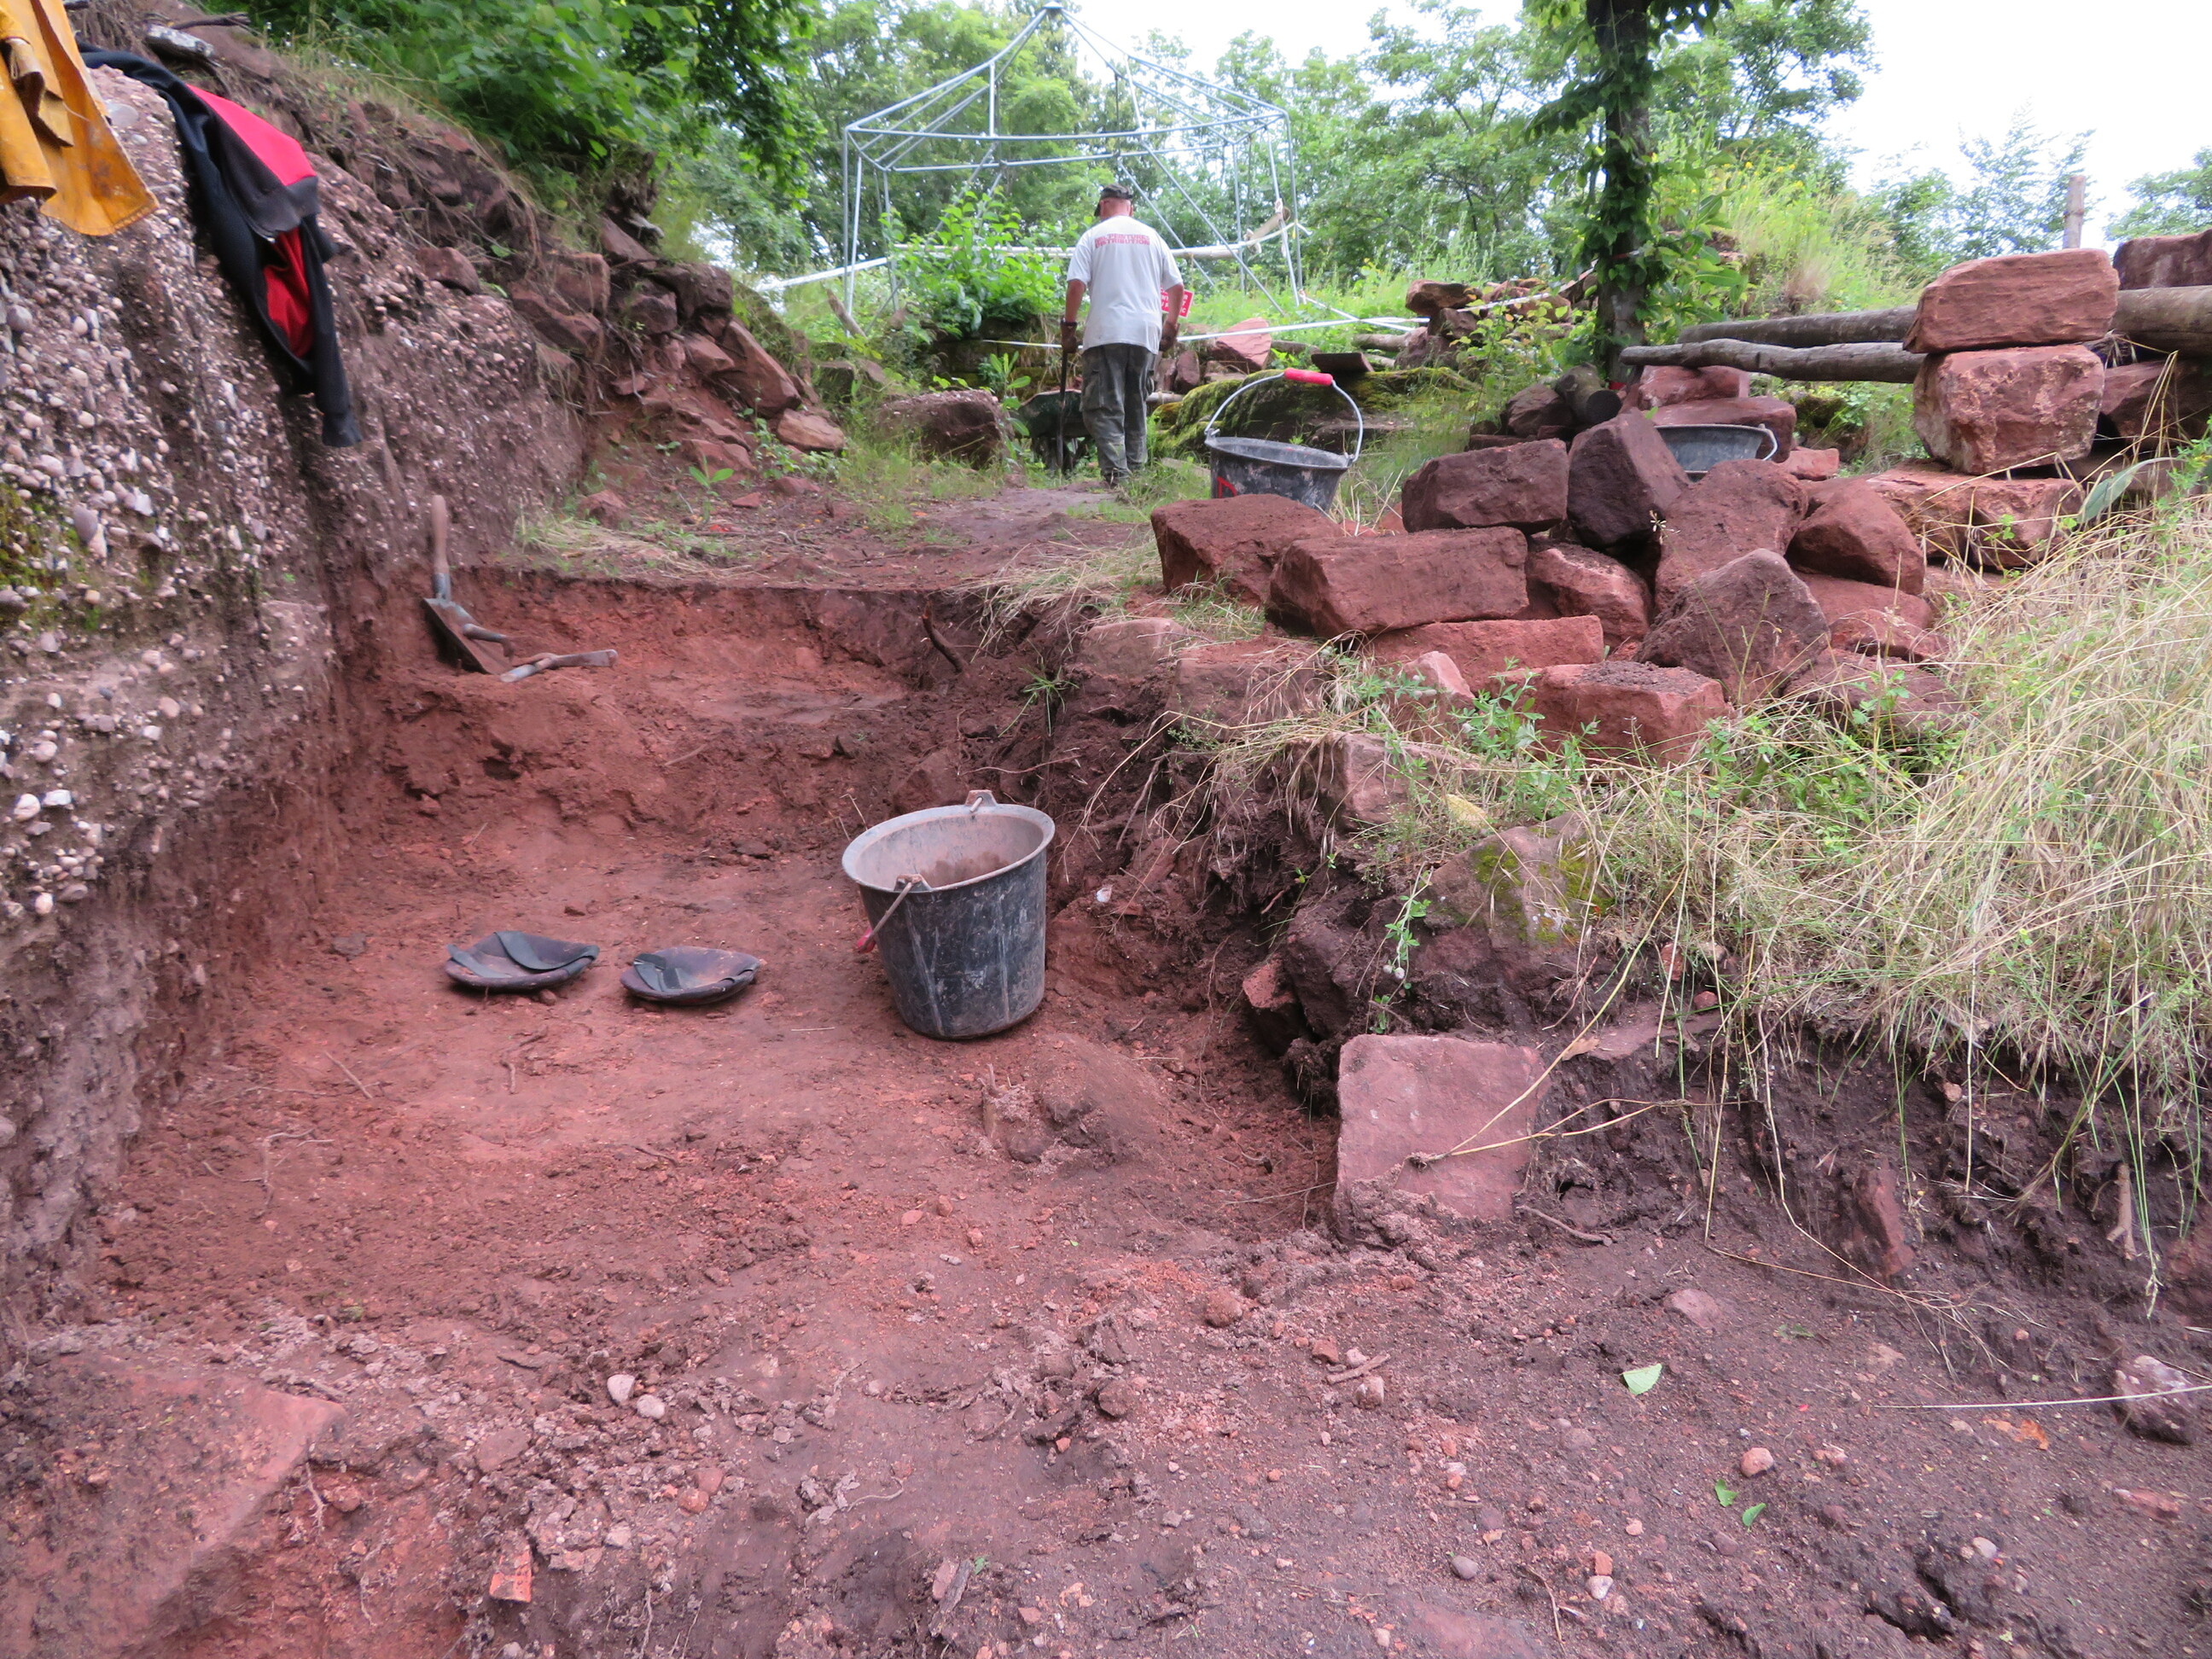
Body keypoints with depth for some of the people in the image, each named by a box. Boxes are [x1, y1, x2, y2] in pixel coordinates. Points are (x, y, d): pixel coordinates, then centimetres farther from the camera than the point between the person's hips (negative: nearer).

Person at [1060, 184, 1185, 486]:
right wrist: (1170, 328, 21)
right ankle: (1135, 468, 14)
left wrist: (1068, 325, 2)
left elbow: (1076, 285, -5)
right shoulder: (1151, 236, 13)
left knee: (1104, 407, -5)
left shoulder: (1093, 236, 6)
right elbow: (1176, 286, 12)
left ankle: (1115, 471, -21)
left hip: (1105, 333, -3)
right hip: (1146, 334, 3)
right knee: (1137, 407, 13)